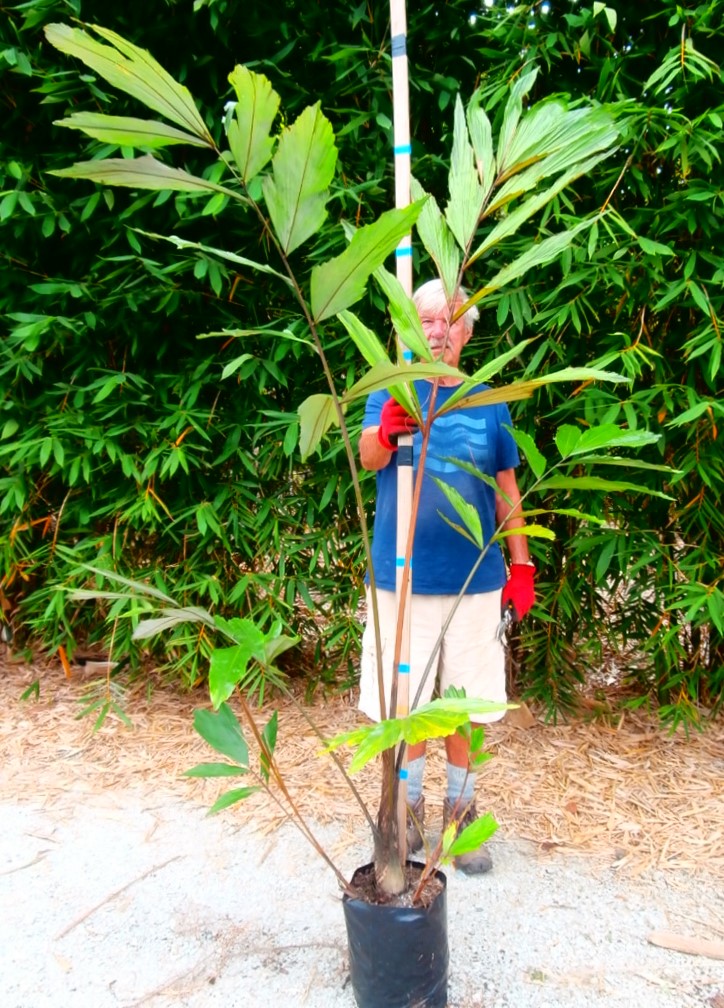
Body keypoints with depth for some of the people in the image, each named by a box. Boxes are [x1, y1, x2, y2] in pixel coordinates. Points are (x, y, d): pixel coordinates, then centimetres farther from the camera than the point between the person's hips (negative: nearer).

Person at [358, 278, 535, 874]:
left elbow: (506, 490, 10)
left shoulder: (488, 402, 5)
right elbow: (367, 455, -19)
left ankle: (461, 808, 30)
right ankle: (409, 803, 30)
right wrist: (387, 431, -42)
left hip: (474, 580, 2)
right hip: (403, 578, -1)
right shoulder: (390, 392, 0)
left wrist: (521, 566, 6)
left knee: (466, 703, 11)